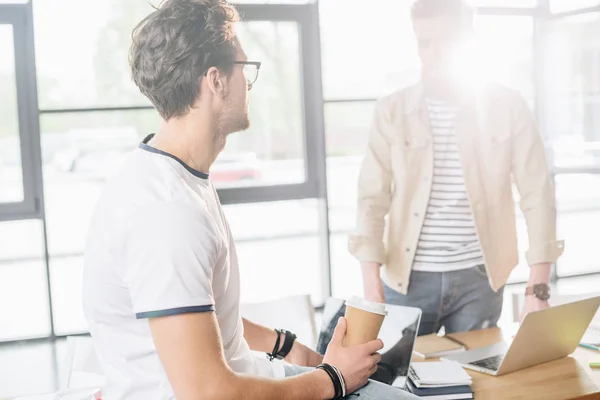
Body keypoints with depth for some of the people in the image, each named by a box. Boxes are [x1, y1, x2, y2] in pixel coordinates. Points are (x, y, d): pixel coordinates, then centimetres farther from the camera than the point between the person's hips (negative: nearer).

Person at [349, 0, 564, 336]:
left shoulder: (507, 108, -2)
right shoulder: (393, 111, 0)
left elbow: (538, 195, -2)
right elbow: (373, 198, -3)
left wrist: (538, 290, -9)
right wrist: (372, 285, -13)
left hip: (478, 278, 0)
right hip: (408, 278, 1)